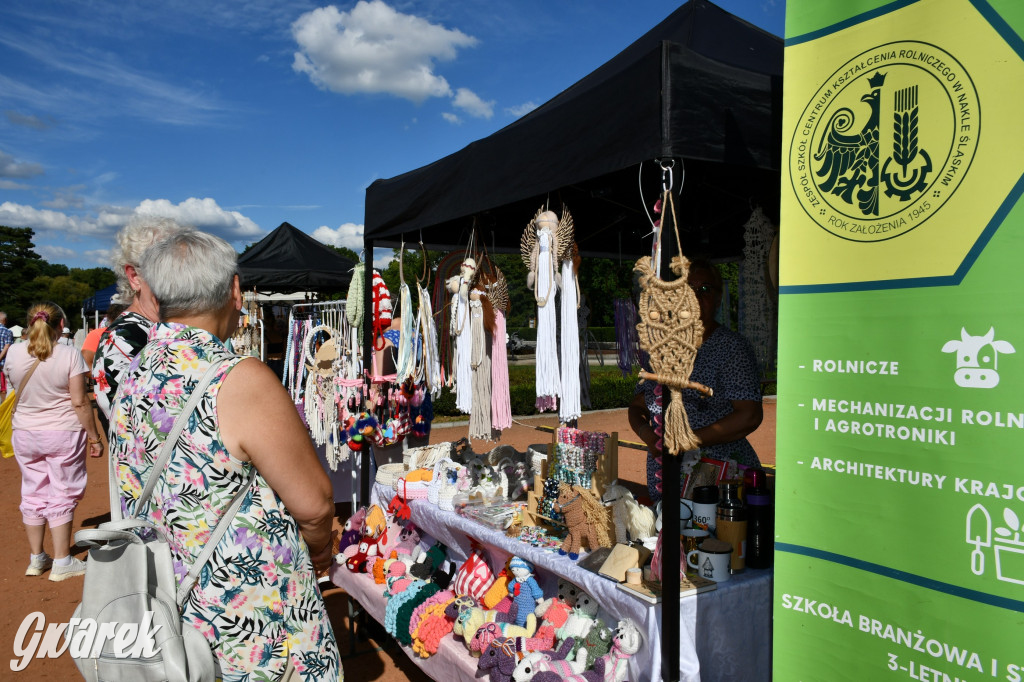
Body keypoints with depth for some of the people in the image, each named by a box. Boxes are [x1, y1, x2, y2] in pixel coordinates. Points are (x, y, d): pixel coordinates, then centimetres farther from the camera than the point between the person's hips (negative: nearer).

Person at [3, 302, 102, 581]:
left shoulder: (14, 353, -4)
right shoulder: (69, 354, -16)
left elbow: (14, 385, 16)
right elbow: (79, 401, -15)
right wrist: (93, 436, -7)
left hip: (25, 434, 4)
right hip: (63, 433, -4)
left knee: (33, 494, 16)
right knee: (62, 496, 6)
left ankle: (36, 559, 27)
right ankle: (61, 562, 12)